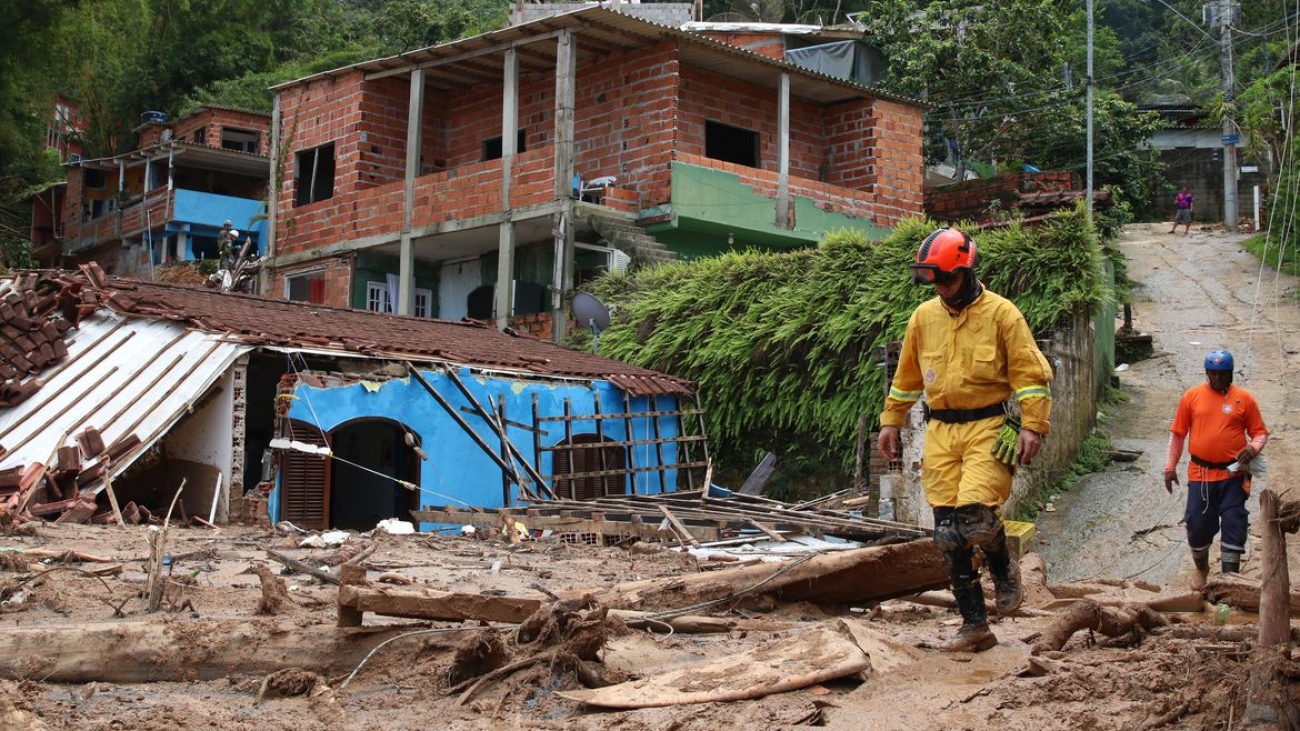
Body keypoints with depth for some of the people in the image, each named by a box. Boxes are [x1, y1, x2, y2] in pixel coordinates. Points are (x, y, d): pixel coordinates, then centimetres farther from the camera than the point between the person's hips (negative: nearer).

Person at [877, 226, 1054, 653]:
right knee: (948, 533, 0)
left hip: (989, 428, -5)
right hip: (940, 433, 5)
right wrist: (891, 422, 20)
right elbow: (906, 376, 20)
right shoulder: (923, 317, 10)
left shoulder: (1001, 313, -4)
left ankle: (1004, 570, 13)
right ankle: (975, 626, 8)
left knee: (975, 516, -21)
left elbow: (1031, 373, -5)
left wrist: (1033, 425, -13)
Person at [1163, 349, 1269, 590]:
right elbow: (1177, 433, 6)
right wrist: (1170, 467, 3)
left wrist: (1254, 448, -17)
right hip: (1200, 475, 1)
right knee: (1197, 525, 5)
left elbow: (1260, 432, 6)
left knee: (1234, 526, -1)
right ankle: (1201, 569, 29)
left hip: (1233, 475, -1)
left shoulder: (1244, 398, 1)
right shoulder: (1192, 396, 2)